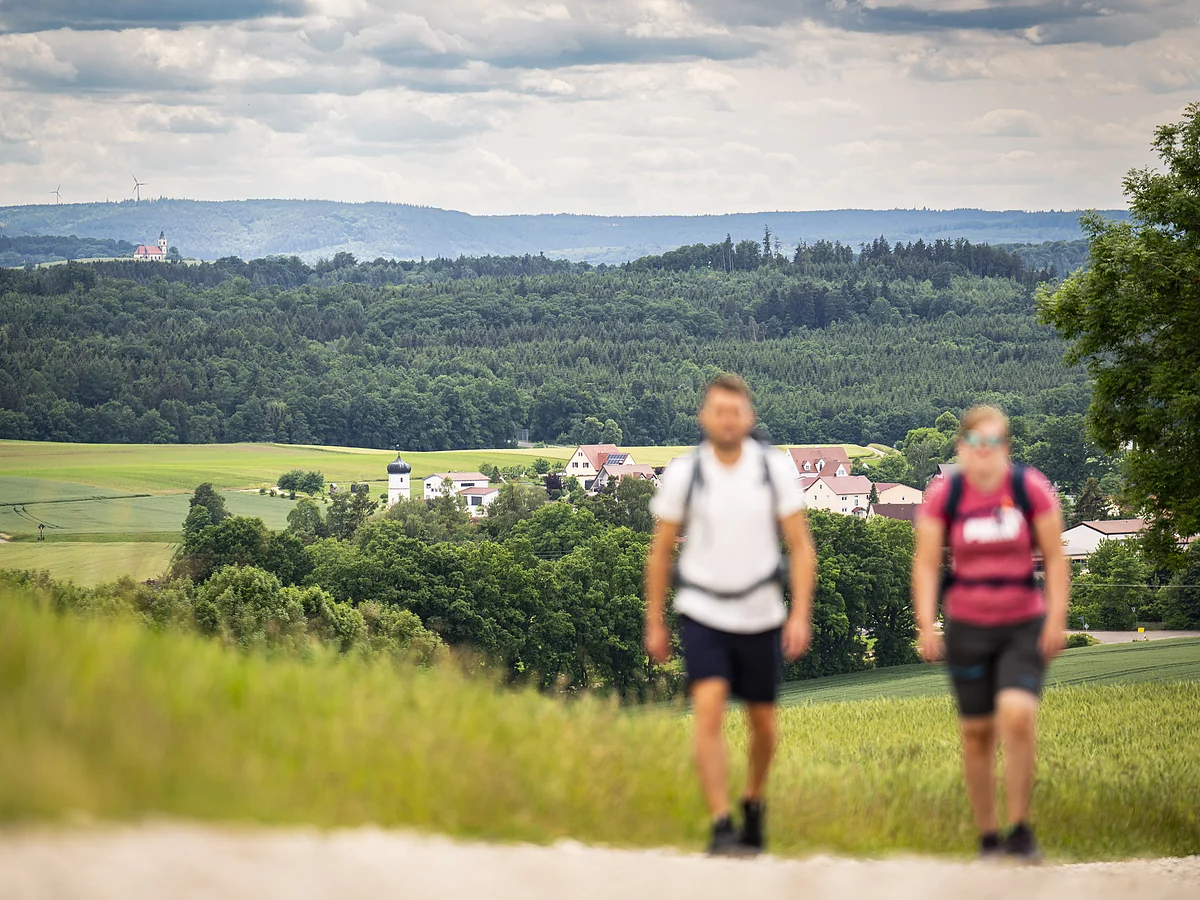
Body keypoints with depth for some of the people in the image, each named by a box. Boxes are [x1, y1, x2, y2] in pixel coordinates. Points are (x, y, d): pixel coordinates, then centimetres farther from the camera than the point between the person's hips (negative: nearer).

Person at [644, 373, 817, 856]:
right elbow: (661, 551, 5)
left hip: (761, 615, 1)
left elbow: (801, 545, -2)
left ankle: (753, 801, 39)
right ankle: (721, 827, -18)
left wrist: (801, 614, -11)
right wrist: (655, 624, 6)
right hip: (703, 613, -1)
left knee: (763, 723, 11)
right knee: (708, 709, -19)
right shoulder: (683, 473, -5)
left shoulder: (775, 468, -4)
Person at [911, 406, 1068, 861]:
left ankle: (1020, 828, -8)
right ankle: (988, 836, 20)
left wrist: (1056, 618, -7)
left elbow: (1055, 557, 0)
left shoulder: (1031, 488, -5)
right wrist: (926, 626, -12)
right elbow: (926, 564, -2)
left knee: (1018, 717, -21)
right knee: (976, 733, 6)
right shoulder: (943, 495, -3)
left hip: (1024, 626, -1)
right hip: (967, 627, 1)